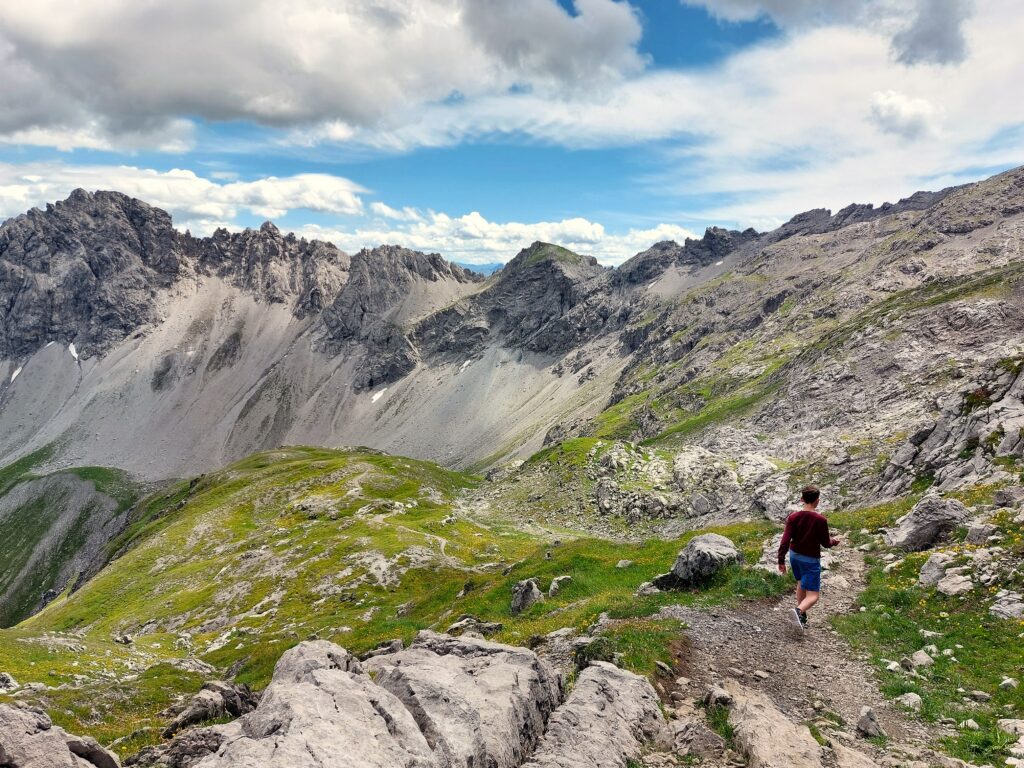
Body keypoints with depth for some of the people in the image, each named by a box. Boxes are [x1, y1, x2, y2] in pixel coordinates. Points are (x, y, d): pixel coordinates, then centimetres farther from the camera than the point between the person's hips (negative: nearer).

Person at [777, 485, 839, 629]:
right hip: (810, 559, -5)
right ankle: (799, 610, -32)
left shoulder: (793, 517, -8)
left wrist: (781, 561, -6)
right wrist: (833, 541, 16)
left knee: (801, 583, 28)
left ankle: (802, 617, 33)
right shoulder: (820, 520, -17)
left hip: (794, 555, 5)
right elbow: (825, 543, -7)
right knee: (813, 595, -2)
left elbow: (785, 540, -12)